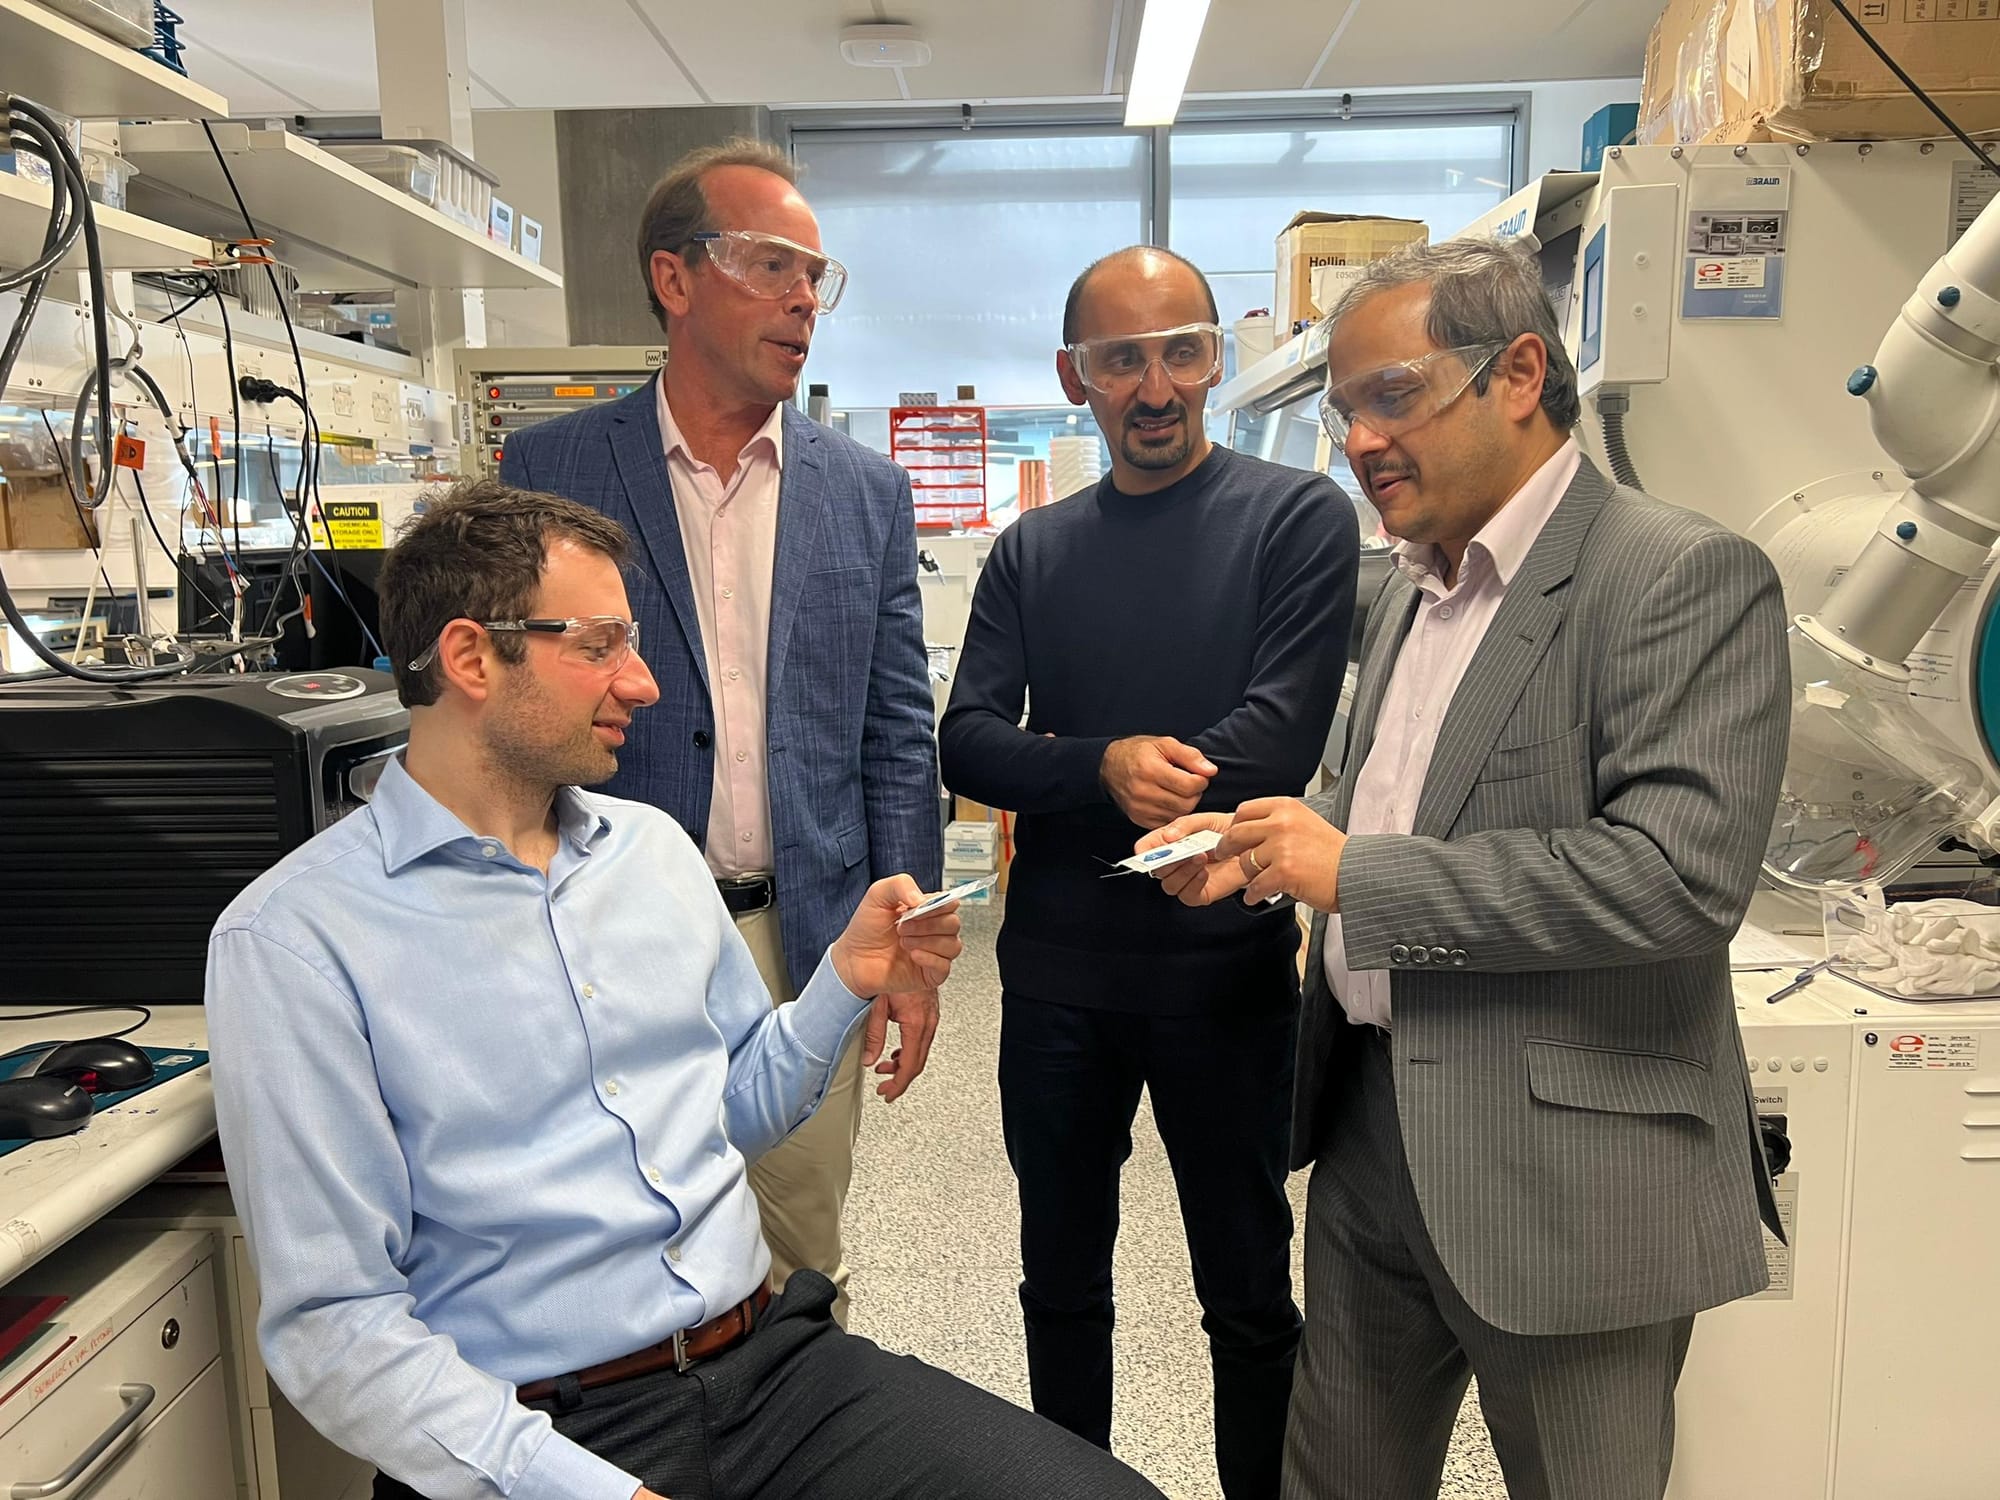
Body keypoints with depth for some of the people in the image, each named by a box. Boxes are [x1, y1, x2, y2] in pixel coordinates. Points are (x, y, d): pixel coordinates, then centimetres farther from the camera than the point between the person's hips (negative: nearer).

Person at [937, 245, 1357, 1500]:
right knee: (1061, 1279, 20)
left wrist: (1061, 791, -15)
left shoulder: (1298, 516, -5)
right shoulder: (1033, 552, 6)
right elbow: (968, 742, -4)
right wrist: (1107, 769, -23)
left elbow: (1281, 738, -16)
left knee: (1249, 1294, 15)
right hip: (1057, 972, 4)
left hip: (1228, 966, -3)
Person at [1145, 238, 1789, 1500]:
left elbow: (1683, 872, -26)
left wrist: (1357, 873, -23)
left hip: (1562, 1168, -7)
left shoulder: (1687, 578, -15)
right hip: (1372, 1119, 8)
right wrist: (1265, 851, 1)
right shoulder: (1417, 586, 11)